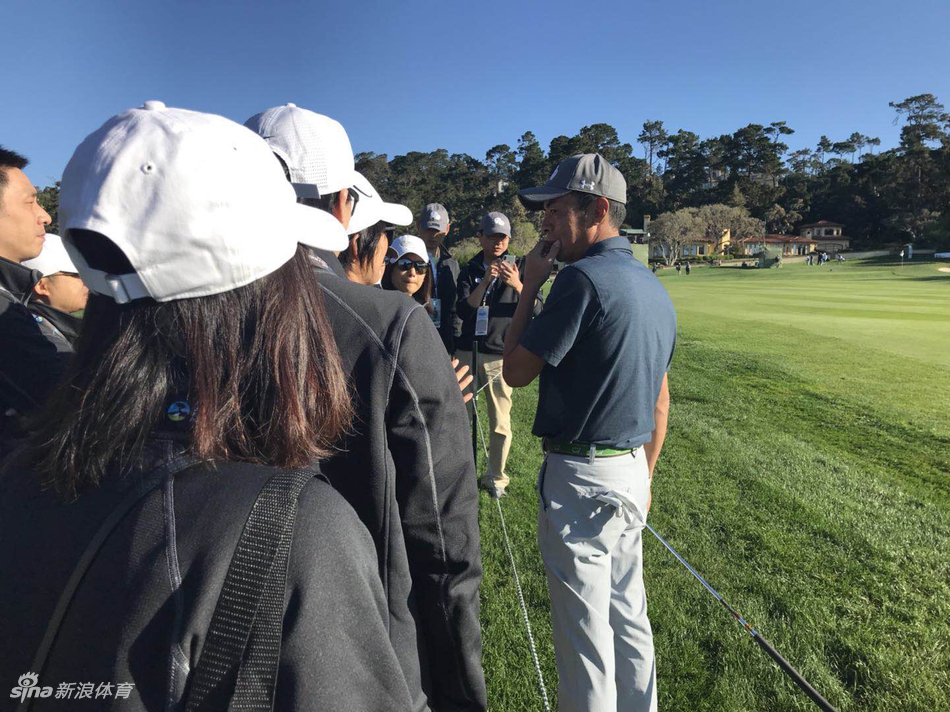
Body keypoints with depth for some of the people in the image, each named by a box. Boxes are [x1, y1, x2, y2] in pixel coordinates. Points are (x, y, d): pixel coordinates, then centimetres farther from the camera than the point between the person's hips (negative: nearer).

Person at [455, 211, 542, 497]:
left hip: (500, 356, -1)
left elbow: (537, 310, -7)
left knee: (500, 423, 1)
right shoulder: (469, 271, 8)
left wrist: (518, 285, -24)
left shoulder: (517, 270, 5)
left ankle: (496, 478, 17)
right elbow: (463, 310, -8)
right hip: (468, 352, 2)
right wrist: (485, 282, -20)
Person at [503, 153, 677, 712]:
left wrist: (530, 287, -4)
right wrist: (644, 475, 21)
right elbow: (661, 400, 14)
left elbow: (516, 371, -13)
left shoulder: (584, 278, -19)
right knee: (630, 615, 23)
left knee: (585, 630, 8)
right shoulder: (654, 286, 10)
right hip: (632, 473, 9)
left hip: (582, 477, -9)